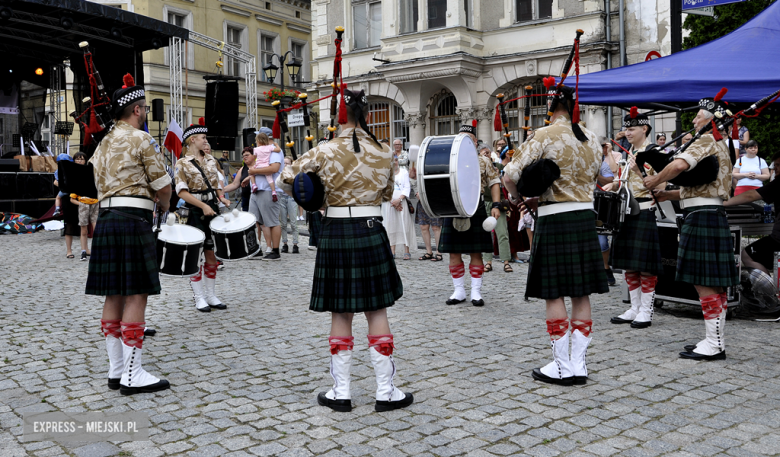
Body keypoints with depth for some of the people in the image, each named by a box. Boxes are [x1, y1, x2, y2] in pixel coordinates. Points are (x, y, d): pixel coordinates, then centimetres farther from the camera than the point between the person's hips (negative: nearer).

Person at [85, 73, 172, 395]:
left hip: (106, 219, 9)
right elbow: (163, 186, -7)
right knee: (136, 295, -6)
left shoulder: (104, 144, 19)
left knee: (114, 295, 9)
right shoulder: (140, 138, -6)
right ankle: (133, 375, -4)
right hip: (133, 220, -8)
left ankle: (116, 370, 15)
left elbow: (100, 185, 18)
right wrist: (164, 207, 13)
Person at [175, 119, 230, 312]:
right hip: (194, 212, -5)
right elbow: (182, 191, -12)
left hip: (212, 209, 5)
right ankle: (199, 298, 7)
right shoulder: (182, 164, -5)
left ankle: (211, 295, 17)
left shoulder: (211, 160, 12)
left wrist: (222, 198, 1)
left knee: (212, 253, 8)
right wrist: (203, 206, -20)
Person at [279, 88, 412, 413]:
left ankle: (341, 393, 15)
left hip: (335, 234, -1)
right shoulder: (384, 153, 0)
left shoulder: (325, 152, -6)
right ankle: (386, 392, 13)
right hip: (371, 234, 1)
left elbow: (287, 178, 3)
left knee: (340, 315, 8)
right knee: (377, 312, 7)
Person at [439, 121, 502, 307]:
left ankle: (476, 291, 10)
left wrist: (495, 205, -5)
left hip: (476, 211, -2)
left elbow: (494, 184, 6)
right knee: (454, 253, 3)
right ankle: (459, 291, 14)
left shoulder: (484, 162, 6)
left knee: (476, 252, 2)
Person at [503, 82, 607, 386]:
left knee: (554, 294, 2)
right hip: (585, 217, 6)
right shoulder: (591, 138, 9)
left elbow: (510, 175, -16)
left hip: (555, 220, -6)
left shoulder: (545, 136, -11)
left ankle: (562, 367, 8)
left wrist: (516, 196, 4)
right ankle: (578, 366, 16)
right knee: (581, 294, 9)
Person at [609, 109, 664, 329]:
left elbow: (660, 186, -13)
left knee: (645, 265, -3)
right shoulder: (628, 152, 16)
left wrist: (639, 171, -23)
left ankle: (646, 311, 5)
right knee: (628, 263, 10)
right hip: (627, 211, 8)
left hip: (645, 211, -8)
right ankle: (634, 308, 19)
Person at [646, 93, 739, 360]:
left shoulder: (706, 140, -9)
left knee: (704, 282, -7)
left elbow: (679, 165, -28)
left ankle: (714, 345, -3)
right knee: (714, 282, 12)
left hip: (702, 217, -10)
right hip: (713, 217, 10)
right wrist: (666, 195, 16)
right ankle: (715, 340, 19)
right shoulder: (720, 146, 22)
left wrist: (654, 181, -12)